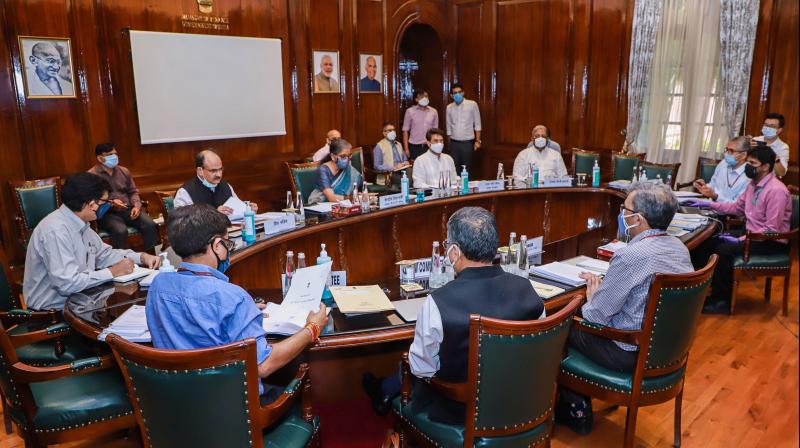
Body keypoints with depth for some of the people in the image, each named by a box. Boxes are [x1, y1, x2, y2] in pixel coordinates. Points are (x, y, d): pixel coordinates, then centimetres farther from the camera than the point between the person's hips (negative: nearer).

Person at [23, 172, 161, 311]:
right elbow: (67, 284, -30)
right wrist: (113, 272, -21)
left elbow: (104, 254, 16)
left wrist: (142, 257, 3)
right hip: (54, 308, -8)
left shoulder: (80, 223, 3)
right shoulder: (56, 231, -24)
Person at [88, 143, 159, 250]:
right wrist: (111, 203, -22)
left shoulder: (124, 171, 14)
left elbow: (133, 192, 18)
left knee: (150, 225, -21)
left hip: (128, 209, 5)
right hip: (107, 213, -5)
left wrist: (136, 206, -1)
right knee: (121, 231, -35)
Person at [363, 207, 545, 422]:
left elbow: (422, 368, -15)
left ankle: (383, 391, 53)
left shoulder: (437, 303, -30)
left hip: (457, 411, -4)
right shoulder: (526, 289, -17)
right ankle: (385, 390, 48)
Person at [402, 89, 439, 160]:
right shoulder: (410, 111, 0)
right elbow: (405, 130, 1)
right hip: (414, 147, -2)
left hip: (429, 147, 2)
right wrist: (406, 148, -6)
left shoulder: (434, 112, 7)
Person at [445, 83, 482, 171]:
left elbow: (477, 124, -1)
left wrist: (477, 141, -5)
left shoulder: (472, 104, -3)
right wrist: (450, 142, 13)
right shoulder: (449, 107, 5)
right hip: (454, 143, 3)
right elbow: (449, 127, 12)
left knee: (466, 169, 3)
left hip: (467, 142, -2)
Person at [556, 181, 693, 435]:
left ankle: (576, 411, 26)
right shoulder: (679, 247, -2)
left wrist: (591, 299, 2)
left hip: (631, 355, -8)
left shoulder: (631, 256, -28)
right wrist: (603, 284, 9)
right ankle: (577, 403, 33)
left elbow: (596, 316, -19)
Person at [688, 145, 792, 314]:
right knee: (707, 243, -4)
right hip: (752, 234, 9)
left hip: (772, 242, -9)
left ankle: (722, 301, -13)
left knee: (724, 250, -26)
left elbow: (772, 230, -24)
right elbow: (737, 207, 19)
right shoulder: (753, 184, 7)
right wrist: (708, 204, 10)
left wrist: (740, 240, -25)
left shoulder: (776, 190, -21)